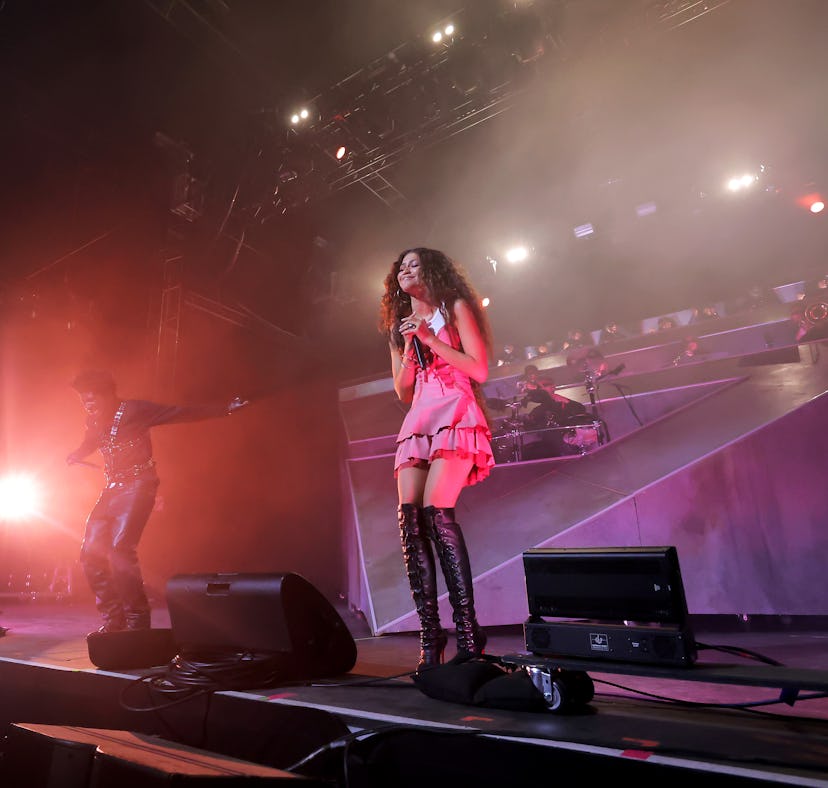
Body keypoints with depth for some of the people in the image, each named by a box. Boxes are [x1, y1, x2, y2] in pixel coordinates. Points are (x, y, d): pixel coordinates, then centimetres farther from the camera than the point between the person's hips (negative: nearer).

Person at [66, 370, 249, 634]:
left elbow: (181, 413, -15)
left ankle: (138, 621, -7)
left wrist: (223, 409, -21)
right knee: (90, 553, 2)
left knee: (120, 548, -20)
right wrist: (75, 456, 18)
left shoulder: (134, 410, -10)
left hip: (138, 486, -7)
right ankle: (113, 620, 17)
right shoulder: (94, 423, 10)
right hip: (111, 489, 8)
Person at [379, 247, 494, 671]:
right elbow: (402, 392, 17)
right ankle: (430, 633, -4)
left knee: (436, 510, -23)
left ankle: (467, 632, -13)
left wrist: (431, 339, -5)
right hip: (418, 422, 5)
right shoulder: (399, 327, 24)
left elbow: (479, 370, -1)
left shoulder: (456, 309, 11)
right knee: (409, 518, -11)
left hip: (456, 417, -5)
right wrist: (409, 346, 4)